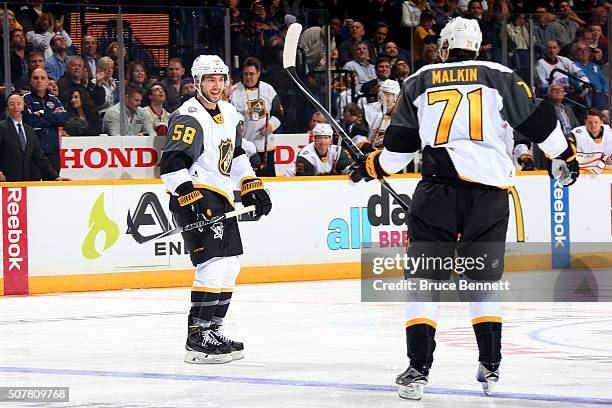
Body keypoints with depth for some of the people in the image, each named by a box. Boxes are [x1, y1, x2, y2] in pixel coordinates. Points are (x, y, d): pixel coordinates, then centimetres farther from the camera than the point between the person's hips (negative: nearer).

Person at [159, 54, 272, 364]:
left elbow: (237, 155, 28)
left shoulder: (229, 114, 14)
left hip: (220, 198, 10)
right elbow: (171, 166, -22)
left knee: (229, 268, 14)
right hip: (194, 198, -10)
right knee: (216, 263, -19)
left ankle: (210, 329, 23)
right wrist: (195, 199, -28)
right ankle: (198, 339, -20)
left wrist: (252, 187, 19)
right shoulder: (188, 118, -15)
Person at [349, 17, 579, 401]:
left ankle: (419, 369, -7)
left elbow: (400, 145, 14)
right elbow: (537, 119, 8)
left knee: (424, 278, 4)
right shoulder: (499, 76, 9)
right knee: (483, 279, 16)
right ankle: (491, 368, 11)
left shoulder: (419, 82, 12)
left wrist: (371, 166, 32)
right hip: (491, 192, 1)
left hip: (438, 188, -1)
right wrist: (565, 155, 23)